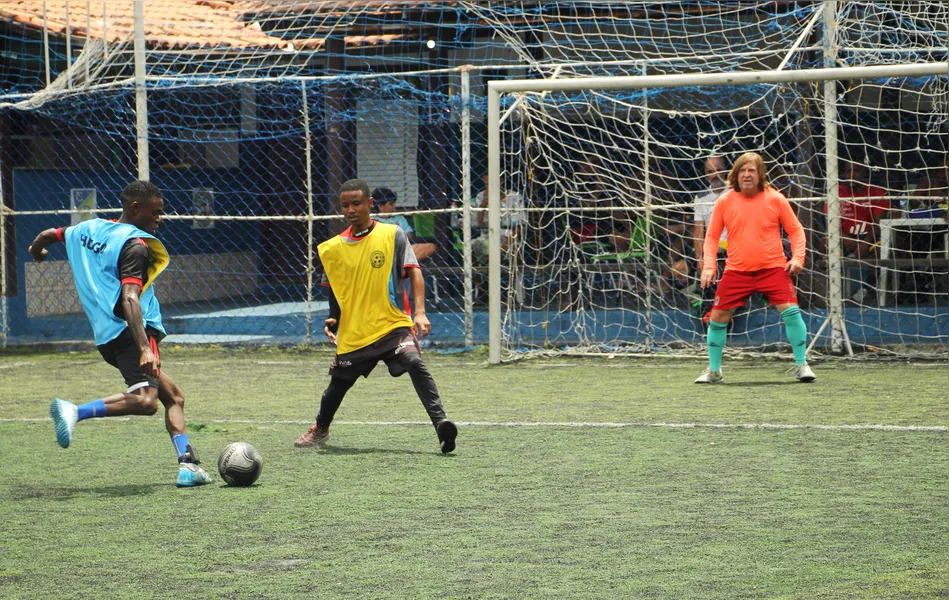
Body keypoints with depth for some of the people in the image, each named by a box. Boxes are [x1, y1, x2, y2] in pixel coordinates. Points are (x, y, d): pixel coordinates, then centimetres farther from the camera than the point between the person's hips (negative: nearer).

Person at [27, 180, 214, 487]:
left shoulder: (89, 229, 17)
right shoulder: (135, 245, -9)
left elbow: (48, 235, 35)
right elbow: (129, 299, -21)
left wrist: (37, 249, 59)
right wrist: (145, 348, -29)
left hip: (107, 335, 10)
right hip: (130, 331, -10)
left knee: (173, 396, 14)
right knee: (145, 401, -27)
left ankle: (188, 464, 6)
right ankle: (76, 412, -31)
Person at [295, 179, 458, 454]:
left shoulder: (392, 235, -4)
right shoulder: (332, 248, 6)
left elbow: (414, 273, -8)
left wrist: (420, 313, -20)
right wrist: (333, 320, 5)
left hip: (393, 325, -4)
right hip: (353, 334, 4)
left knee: (414, 362, -29)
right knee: (337, 384, 15)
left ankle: (440, 423, -34)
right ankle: (320, 429, 44)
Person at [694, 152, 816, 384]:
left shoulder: (775, 199, -3)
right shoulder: (724, 202, 0)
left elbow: (795, 230, 5)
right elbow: (712, 236, 9)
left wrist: (797, 258, -9)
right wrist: (709, 266, -3)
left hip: (773, 267, -2)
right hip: (736, 270, 2)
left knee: (790, 311, -16)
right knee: (718, 317, 0)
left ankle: (801, 365, -2)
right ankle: (713, 371, 16)